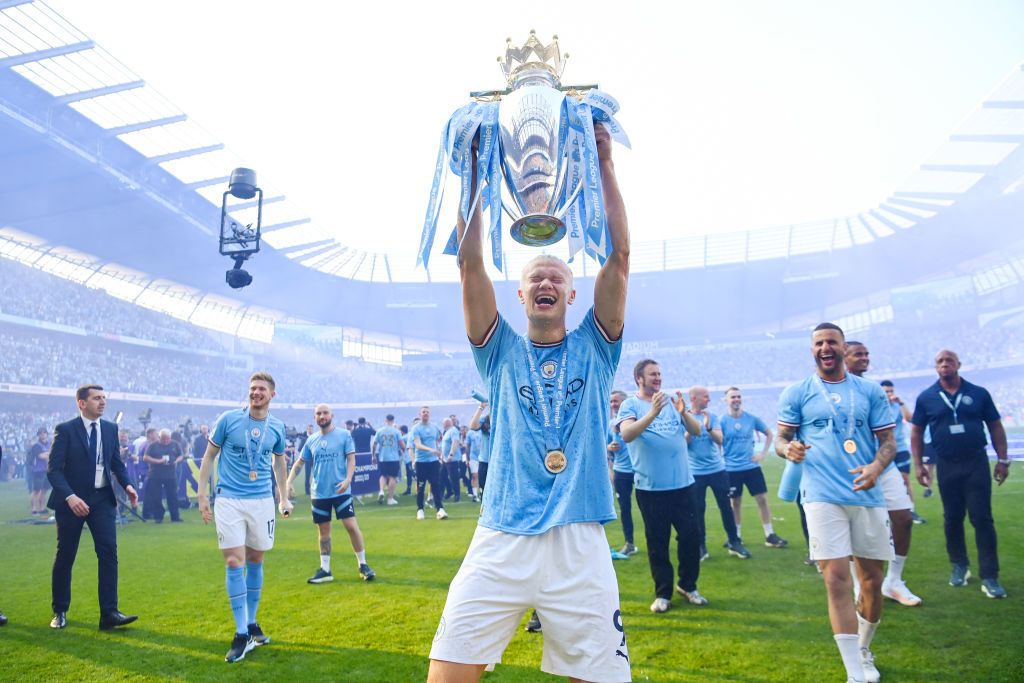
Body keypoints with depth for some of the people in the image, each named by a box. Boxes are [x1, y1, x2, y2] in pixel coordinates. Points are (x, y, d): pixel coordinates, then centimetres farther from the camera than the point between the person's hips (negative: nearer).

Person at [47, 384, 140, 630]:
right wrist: (69, 496, -26)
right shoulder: (65, 430, -8)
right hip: (72, 500, -3)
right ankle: (60, 612, 27)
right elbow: (53, 469, -13)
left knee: (109, 552, -7)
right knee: (65, 557, 9)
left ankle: (109, 613, -5)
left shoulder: (111, 428, 5)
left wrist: (127, 485, -4)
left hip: (102, 499, 3)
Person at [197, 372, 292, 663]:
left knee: (255, 561, 10)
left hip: (262, 501, 3)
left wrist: (284, 498, 15)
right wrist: (203, 495, -1)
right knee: (234, 563, -7)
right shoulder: (228, 419, -5)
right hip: (229, 500, -2)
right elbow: (209, 456, 2)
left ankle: (251, 624, 25)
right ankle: (242, 635, 1)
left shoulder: (277, 427, 3)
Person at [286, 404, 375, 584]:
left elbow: (351, 459, -6)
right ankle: (325, 570, 19)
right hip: (319, 494, 4)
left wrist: (348, 479, -22)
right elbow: (299, 463, 13)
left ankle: (363, 565, 8)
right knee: (323, 531, 10)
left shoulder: (344, 435, -3)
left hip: (341, 491, -4)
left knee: (351, 526, -7)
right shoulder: (311, 440, 8)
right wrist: (289, 482, -1)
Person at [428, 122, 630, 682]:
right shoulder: (502, 353, 12)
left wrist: (604, 165, 2)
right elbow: (470, 265, 4)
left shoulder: (594, 349, 12)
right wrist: (475, 175, 1)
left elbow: (618, 258, 3)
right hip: (500, 541, 0)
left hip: (580, 546, 0)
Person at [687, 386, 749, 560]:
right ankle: (701, 546, 11)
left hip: (717, 469, 2)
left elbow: (720, 440, -6)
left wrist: (708, 427, -22)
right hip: (696, 472, -2)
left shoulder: (712, 416, 3)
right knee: (698, 509, 2)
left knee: (726, 506, 5)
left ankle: (734, 542, 15)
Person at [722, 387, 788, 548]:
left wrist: (764, 453, 4)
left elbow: (769, 433, 13)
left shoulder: (752, 418, 0)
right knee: (736, 502, 8)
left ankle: (770, 535, 10)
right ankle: (736, 536, 21)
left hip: (752, 466, 2)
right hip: (731, 469, -2)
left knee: (762, 499, 1)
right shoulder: (722, 421, -7)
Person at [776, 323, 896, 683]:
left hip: (867, 495, 3)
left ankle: (864, 652, 35)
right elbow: (781, 439, 6)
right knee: (837, 580, -10)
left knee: (872, 581, 11)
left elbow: (888, 440, 7)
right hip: (822, 497, -2)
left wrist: (876, 466, -14)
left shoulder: (871, 392, 9)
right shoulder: (796, 393, 5)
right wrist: (788, 449, -18)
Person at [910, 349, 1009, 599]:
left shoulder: (978, 393, 1)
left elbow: (995, 427, 6)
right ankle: (959, 566, 26)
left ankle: (989, 576, 3)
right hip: (947, 466, 1)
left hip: (977, 464, -1)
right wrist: (918, 464, 1)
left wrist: (1002, 459, 2)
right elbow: (916, 432, 6)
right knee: (952, 519, 10)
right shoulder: (926, 398, 2)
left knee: (982, 518, -2)